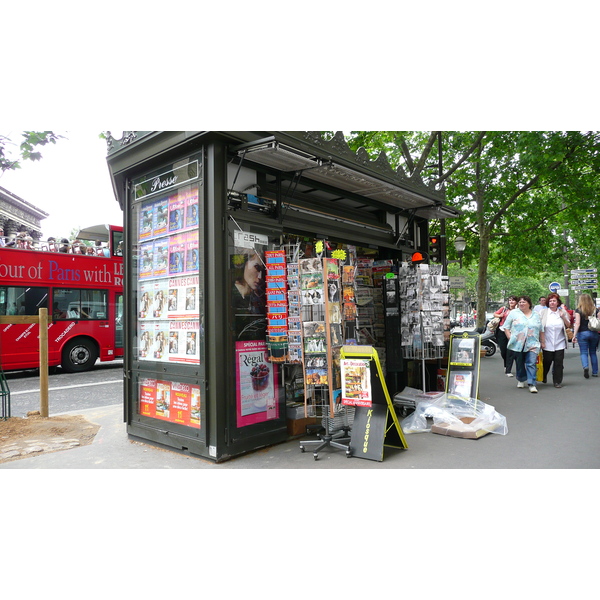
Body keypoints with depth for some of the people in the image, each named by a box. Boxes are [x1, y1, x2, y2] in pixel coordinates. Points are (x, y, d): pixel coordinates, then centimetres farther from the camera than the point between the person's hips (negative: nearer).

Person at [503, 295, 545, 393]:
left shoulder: (536, 315, 13)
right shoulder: (513, 313, 5)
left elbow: (541, 330, 18)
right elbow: (506, 327, 5)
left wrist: (542, 342, 15)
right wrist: (510, 338, -5)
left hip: (532, 344, 0)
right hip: (517, 344, 0)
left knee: (531, 364, -9)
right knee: (519, 363, 9)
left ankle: (532, 384, -10)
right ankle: (521, 380, 28)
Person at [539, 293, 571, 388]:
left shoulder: (563, 312, 4)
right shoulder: (543, 312, -1)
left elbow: (568, 325, 7)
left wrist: (563, 317, -11)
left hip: (559, 343, 1)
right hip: (547, 343, -1)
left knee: (559, 362, 1)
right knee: (547, 361, 8)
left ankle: (558, 382, 12)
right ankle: (543, 377, 32)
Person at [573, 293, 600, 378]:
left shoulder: (578, 310, -5)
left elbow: (577, 323, -12)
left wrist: (574, 335, -12)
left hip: (582, 333, -3)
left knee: (583, 352, 2)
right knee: (593, 353, 14)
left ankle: (586, 367, -24)